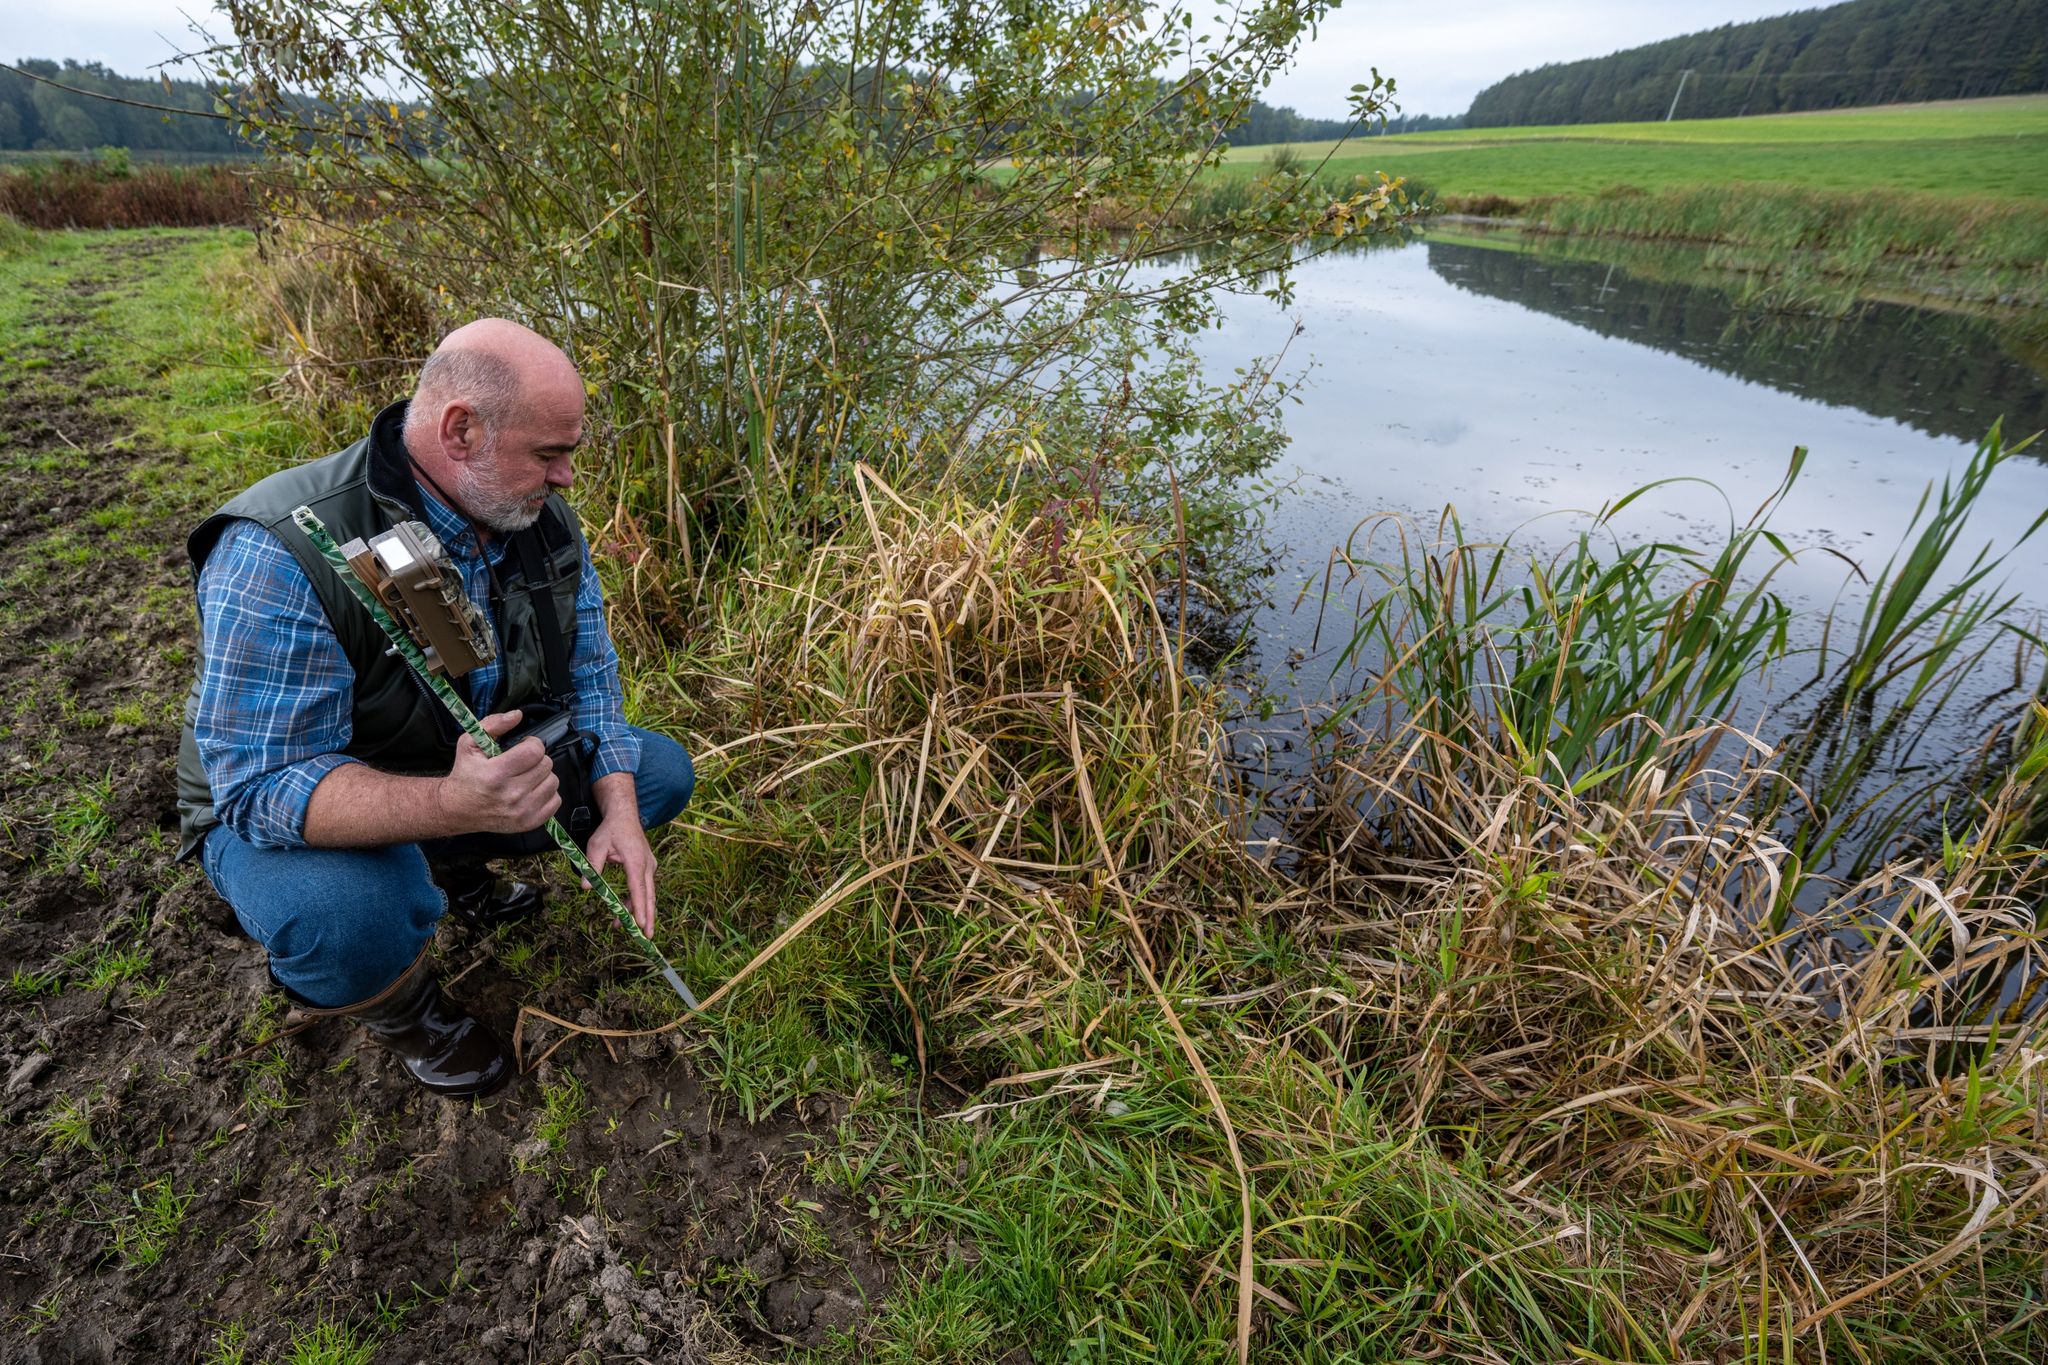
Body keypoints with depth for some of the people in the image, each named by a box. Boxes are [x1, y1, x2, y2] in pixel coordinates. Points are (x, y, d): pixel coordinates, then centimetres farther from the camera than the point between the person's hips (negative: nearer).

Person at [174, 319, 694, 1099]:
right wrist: (453, 806, -52)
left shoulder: (545, 520, -11)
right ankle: (400, 1010, 1)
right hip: (285, 807, -6)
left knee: (661, 772, -1)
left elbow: (588, 669, -4)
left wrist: (618, 811, -18)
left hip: (483, 765, 6)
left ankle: (454, 869, 16)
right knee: (350, 916, -39)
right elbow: (267, 785, -33)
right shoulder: (279, 553, -32)